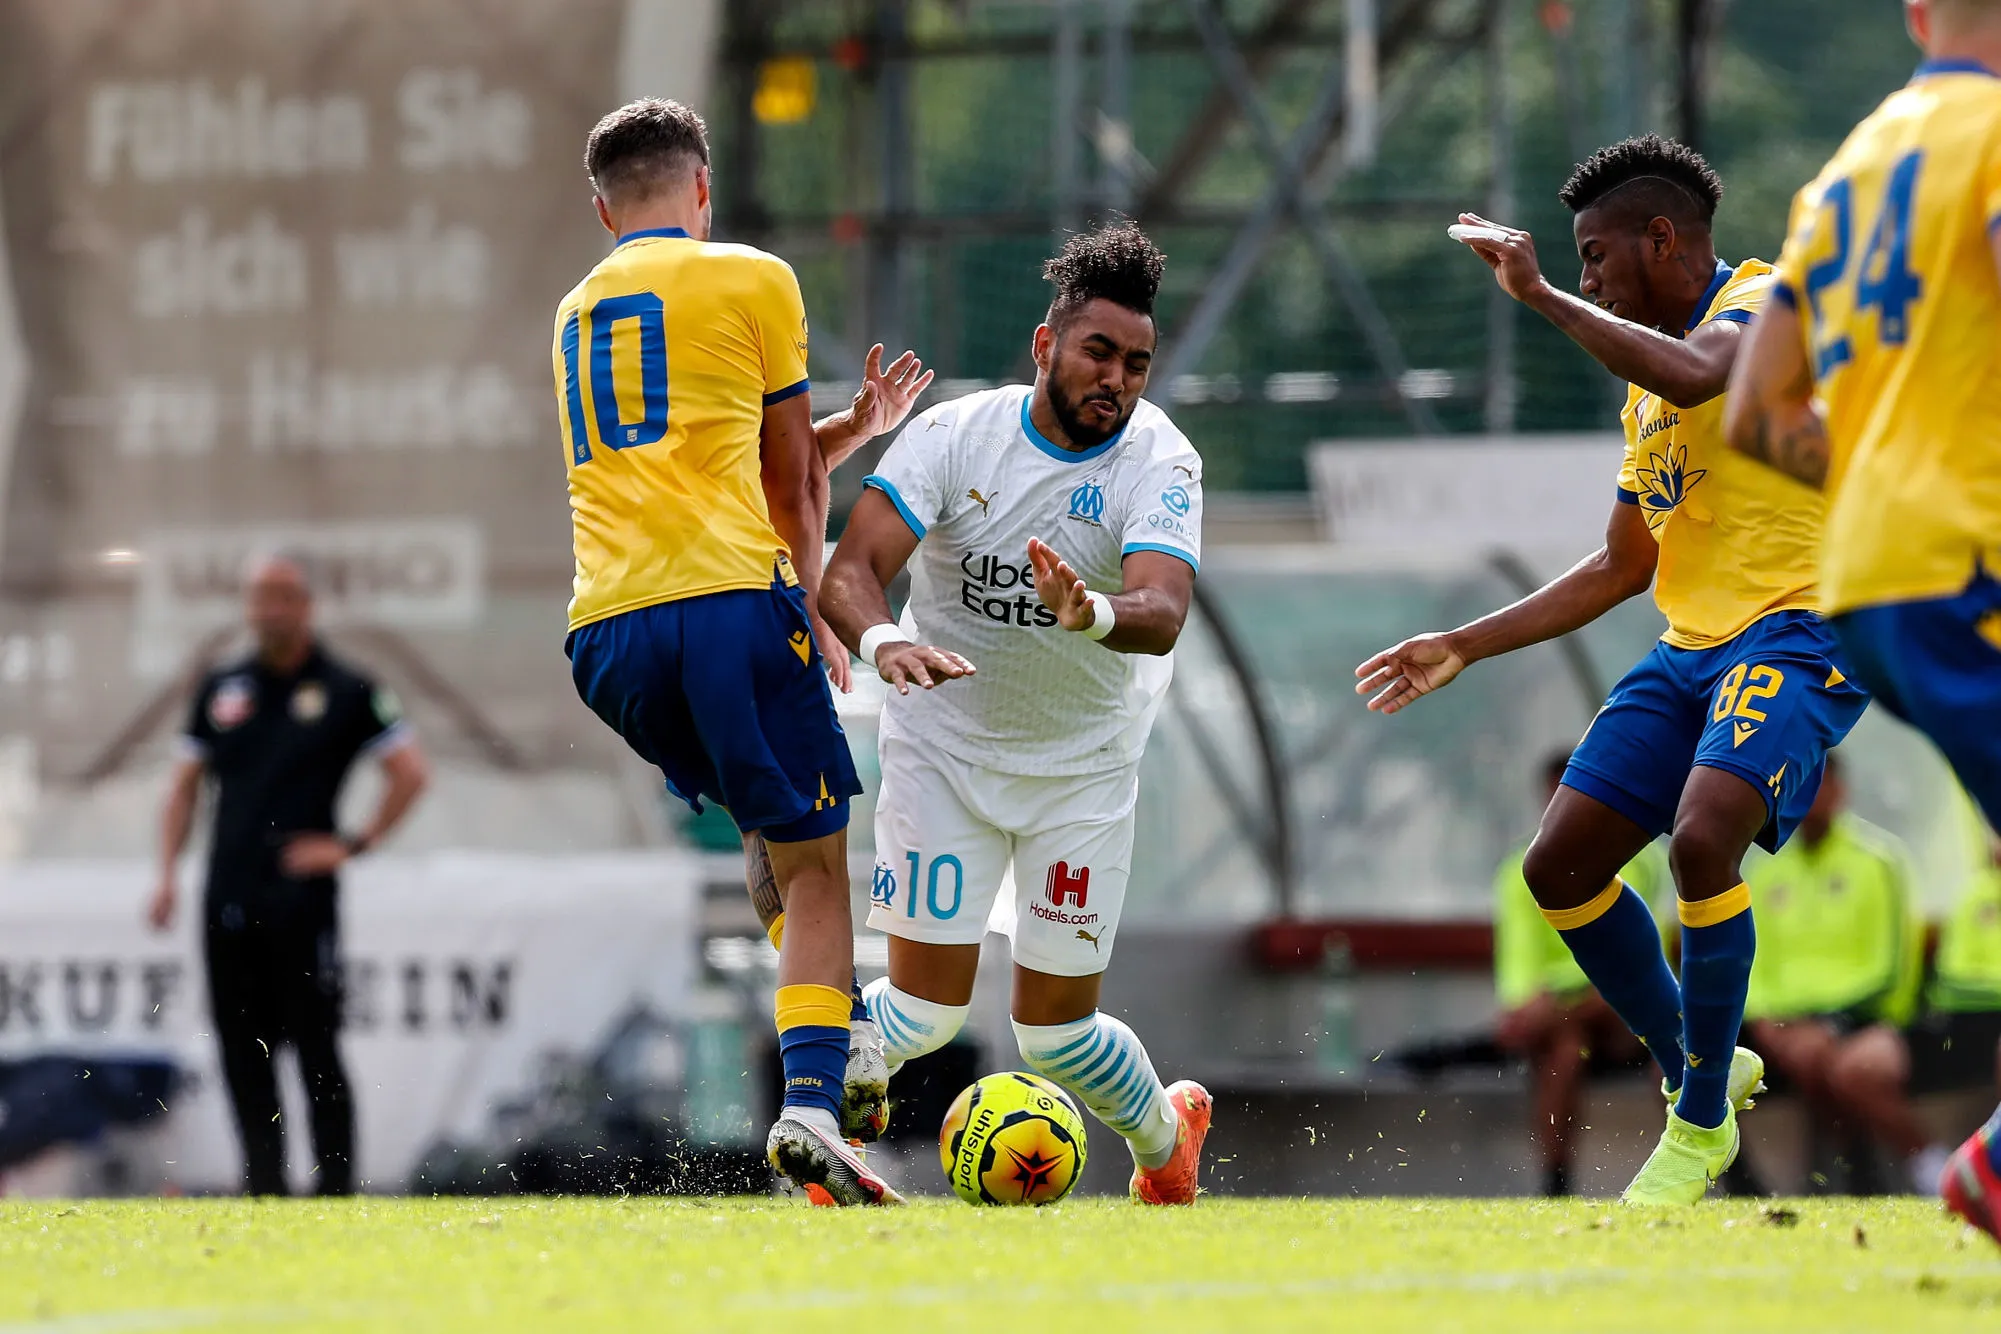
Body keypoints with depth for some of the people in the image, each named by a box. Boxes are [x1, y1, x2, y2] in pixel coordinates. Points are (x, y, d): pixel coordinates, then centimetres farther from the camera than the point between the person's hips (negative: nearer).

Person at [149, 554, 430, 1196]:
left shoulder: (346, 691, 1)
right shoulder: (222, 688, 13)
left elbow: (410, 773, 0)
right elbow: (185, 783, 17)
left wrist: (353, 844, -6)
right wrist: (168, 873, 7)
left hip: (302, 895, -5)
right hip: (228, 898, 5)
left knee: (316, 1047, -6)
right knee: (242, 1050, 4)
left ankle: (336, 1186, -3)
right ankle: (264, 1185, 10)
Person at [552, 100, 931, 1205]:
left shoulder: (575, 314, 25)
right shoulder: (752, 280, 8)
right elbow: (789, 482, 14)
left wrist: (856, 427, 35)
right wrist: (803, 608, 27)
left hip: (603, 635, 6)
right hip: (726, 599, -6)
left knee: (770, 826, 24)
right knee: (813, 863, -3)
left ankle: (840, 1042, 11)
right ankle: (813, 1102, -19)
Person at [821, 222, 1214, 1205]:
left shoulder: (1158, 463, -15)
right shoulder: (955, 436, -15)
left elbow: (1163, 613, -32)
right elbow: (850, 571, -25)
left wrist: (1096, 614, -55)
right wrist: (883, 639, -47)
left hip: (1085, 765, 0)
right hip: (944, 746, 0)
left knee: (1057, 1030, 3)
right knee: (926, 1006, -12)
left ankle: (1166, 1136, 35)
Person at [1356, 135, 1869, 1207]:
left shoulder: (1761, 304, -7)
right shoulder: (1648, 377, 20)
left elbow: (1693, 374, -32)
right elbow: (1621, 568, 27)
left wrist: (1541, 296, -23)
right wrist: (1466, 647, 23)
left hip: (1797, 633, -9)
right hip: (1691, 646, 10)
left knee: (1701, 838, -30)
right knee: (1561, 869, 2)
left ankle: (1701, 1125, -14)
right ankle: (1696, 1067, 21)